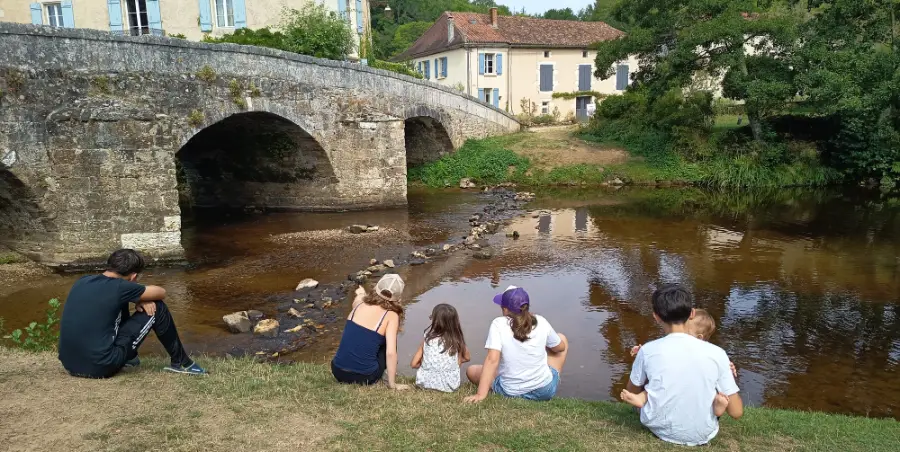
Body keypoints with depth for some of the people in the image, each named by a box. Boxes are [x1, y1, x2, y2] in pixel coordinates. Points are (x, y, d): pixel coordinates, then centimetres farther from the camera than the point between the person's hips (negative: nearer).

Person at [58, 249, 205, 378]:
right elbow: (161, 292, 2)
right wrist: (141, 298, 21)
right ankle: (181, 363, 14)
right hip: (100, 367, -8)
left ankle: (129, 357, 37)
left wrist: (138, 298, 10)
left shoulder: (82, 282, 8)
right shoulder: (120, 287, -12)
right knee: (157, 308, 2)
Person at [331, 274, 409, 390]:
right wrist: (392, 384, -9)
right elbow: (390, 353, -17)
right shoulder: (391, 316, -9)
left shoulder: (359, 305, 4)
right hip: (364, 377, -4)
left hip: (338, 372, 4)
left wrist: (360, 295, 50)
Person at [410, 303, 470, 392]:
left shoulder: (427, 341, -4)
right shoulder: (457, 342, -6)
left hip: (426, 382, 1)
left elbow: (413, 364, 1)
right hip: (449, 385, -1)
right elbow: (467, 358, 11)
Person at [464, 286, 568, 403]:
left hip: (510, 393, -2)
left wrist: (481, 395, -24)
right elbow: (560, 347, 9)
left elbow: (492, 360, -23)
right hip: (545, 389, 2)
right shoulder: (541, 322, -6)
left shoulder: (498, 324, -15)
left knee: (471, 370, 23)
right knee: (563, 339, 25)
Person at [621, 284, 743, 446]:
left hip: (659, 429, 0)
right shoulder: (716, 353, -15)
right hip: (702, 435, 0)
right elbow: (736, 412, -8)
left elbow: (632, 392, 3)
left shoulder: (648, 350, -15)